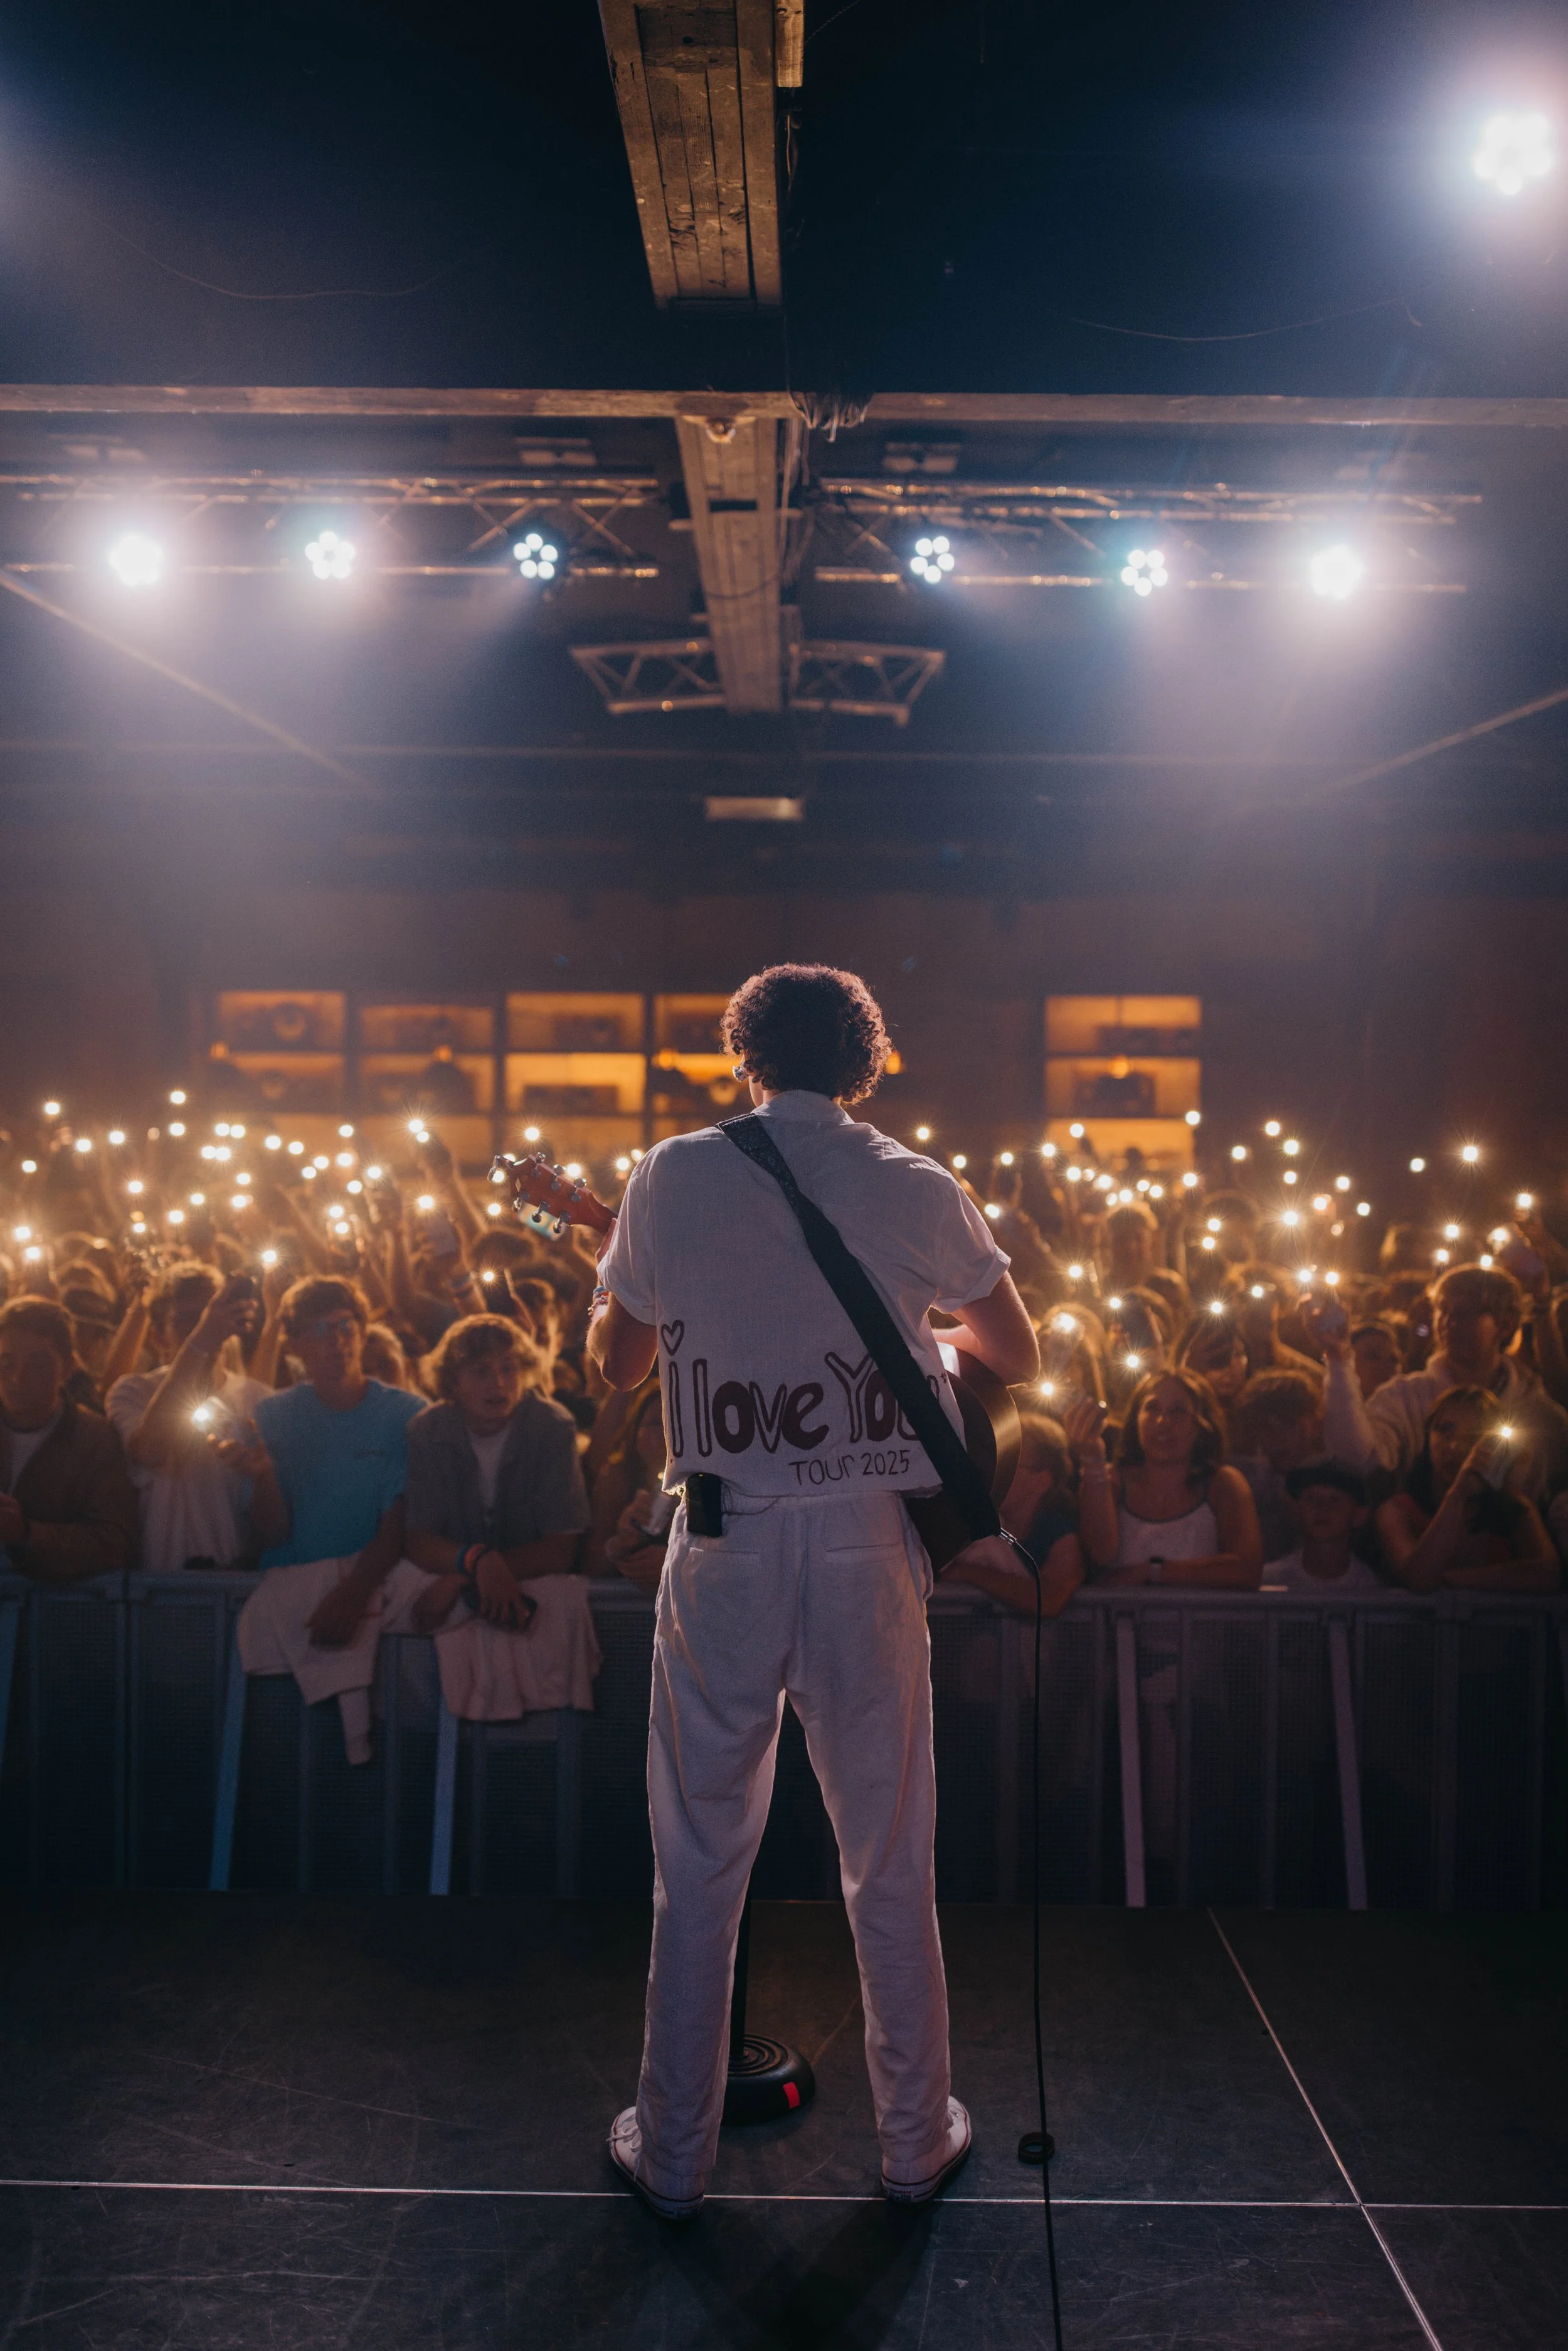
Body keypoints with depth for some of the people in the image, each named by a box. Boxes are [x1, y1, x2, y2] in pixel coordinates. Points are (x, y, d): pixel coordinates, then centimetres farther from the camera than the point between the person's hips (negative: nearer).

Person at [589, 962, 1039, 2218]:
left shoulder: (672, 1176, -3)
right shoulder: (922, 1189, -1)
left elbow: (619, 1359, 7)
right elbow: (1020, 1354, 10)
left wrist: (611, 1269, 26)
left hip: (726, 1544, 0)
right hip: (869, 1545, 1)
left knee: (701, 1859, 11)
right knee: (890, 1863, 13)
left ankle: (675, 2150, 22)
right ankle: (917, 2138, 26)